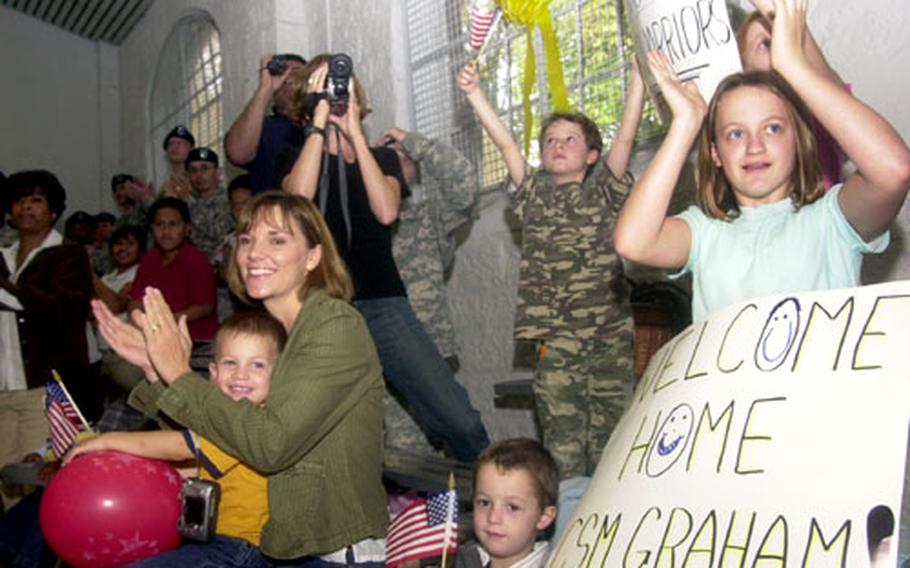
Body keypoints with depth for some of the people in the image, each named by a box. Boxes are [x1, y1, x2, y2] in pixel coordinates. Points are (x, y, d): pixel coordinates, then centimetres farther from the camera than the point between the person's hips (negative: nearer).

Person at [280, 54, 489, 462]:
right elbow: (299, 196, -11)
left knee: (459, 421, -9)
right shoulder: (297, 159, 15)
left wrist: (354, 132, -3)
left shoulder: (382, 157, 18)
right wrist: (320, 120, -5)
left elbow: (386, 211, -4)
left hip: (383, 306, 1)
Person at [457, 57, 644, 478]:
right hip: (556, 340, 1)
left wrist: (638, 76, -10)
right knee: (562, 439, -1)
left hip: (611, 335, -1)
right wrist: (473, 93, -3)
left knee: (608, 432, 4)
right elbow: (505, 143, 6)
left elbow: (626, 136, -1)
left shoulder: (603, 191, 10)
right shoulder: (533, 195, 14)